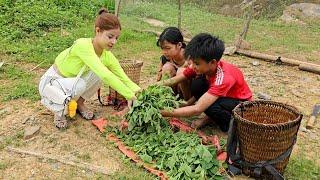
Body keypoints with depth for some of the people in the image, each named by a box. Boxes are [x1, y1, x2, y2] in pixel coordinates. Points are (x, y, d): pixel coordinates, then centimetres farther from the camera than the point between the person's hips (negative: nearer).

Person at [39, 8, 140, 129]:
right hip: (51, 82, -6)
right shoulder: (83, 45, -35)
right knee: (79, 85, -35)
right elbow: (105, 75, -45)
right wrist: (130, 96, -44)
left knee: (99, 73, -17)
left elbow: (124, 79, -16)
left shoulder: (107, 56, -15)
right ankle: (59, 110, -4)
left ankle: (80, 103, 6)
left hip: (73, 80, 6)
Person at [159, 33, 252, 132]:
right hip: (221, 96, 6)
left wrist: (161, 112, -43)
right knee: (197, 85, -21)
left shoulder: (223, 78, -37)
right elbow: (174, 81, -13)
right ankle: (211, 117, -1)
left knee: (211, 105, -35)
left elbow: (197, 109, -43)